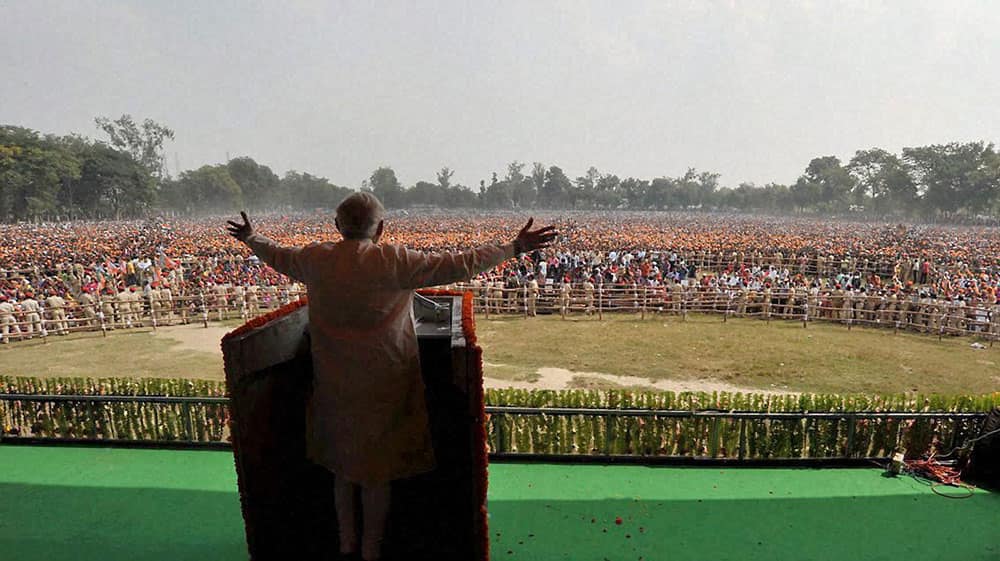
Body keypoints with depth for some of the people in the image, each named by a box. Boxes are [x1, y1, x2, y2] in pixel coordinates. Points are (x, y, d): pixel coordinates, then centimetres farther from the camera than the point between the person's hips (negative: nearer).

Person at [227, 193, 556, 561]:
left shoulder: (315, 259, -5)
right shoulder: (394, 261, -18)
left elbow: (278, 256, 17)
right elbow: (460, 265, -17)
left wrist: (251, 239, 39)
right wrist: (515, 248, -8)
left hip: (334, 385, 5)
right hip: (383, 386, -4)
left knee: (343, 463, 24)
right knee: (378, 471, 14)